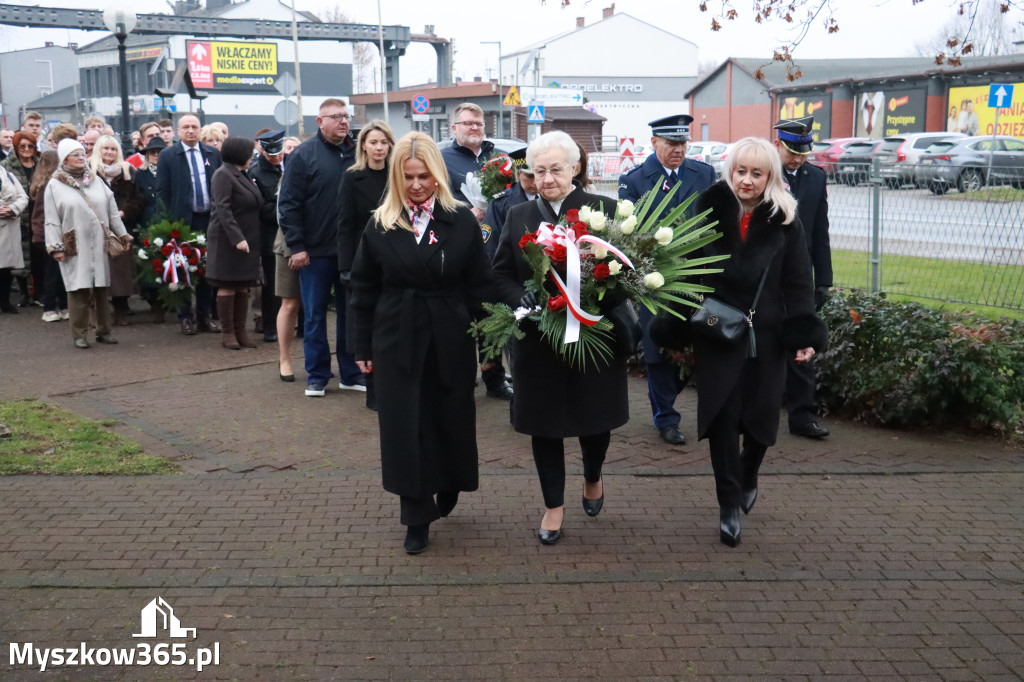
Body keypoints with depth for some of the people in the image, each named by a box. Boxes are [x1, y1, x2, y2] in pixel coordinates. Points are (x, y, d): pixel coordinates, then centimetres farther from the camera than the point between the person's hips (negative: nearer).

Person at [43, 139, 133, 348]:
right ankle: (79, 335, 4)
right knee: (78, 290, -4)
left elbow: (112, 212, 12)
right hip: (74, 247, -3)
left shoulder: (96, 181, 11)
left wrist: (123, 235, 10)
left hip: (99, 245, 3)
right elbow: (52, 220, -2)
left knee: (101, 288, 6)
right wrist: (55, 247, -8)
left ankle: (103, 331, 16)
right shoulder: (55, 186, 0)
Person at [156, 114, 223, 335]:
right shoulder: (167, 156, 1)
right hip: (182, 221, -2)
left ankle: (205, 316, 17)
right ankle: (185, 317, 12)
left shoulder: (213, 154, 9)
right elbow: (162, 191, -1)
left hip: (209, 219, 2)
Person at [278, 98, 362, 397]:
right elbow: (288, 204, -6)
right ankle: (317, 375, 16)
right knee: (315, 315, 5)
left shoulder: (357, 153, 7)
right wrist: (296, 246, -11)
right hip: (316, 251, -3)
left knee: (350, 313, 10)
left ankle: (351, 373, 20)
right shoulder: (304, 155, -4)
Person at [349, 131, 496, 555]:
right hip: (397, 341, 1)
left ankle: (449, 488, 40)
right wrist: (364, 347, 3)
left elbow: (480, 286, -1)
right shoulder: (381, 226, 1)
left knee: (450, 421, 12)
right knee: (405, 429, 1)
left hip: (451, 341, 0)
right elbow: (363, 290, 5)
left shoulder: (462, 222, -2)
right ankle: (417, 519, 12)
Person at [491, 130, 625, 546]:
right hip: (538, 341, 2)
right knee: (545, 424, 9)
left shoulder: (605, 211, -5)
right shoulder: (519, 216, 3)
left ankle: (592, 478, 43)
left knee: (594, 418, 11)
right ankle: (553, 505, 25)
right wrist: (522, 298, -15)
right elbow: (501, 274, 4)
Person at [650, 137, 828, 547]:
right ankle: (729, 505, 10)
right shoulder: (709, 213, 0)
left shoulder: (784, 221, 0)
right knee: (722, 416, -2)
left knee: (760, 417, 10)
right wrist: (675, 331, -1)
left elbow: (798, 283, 1)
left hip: (766, 336, 1)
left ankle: (747, 479, 40)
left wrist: (804, 336, -8)